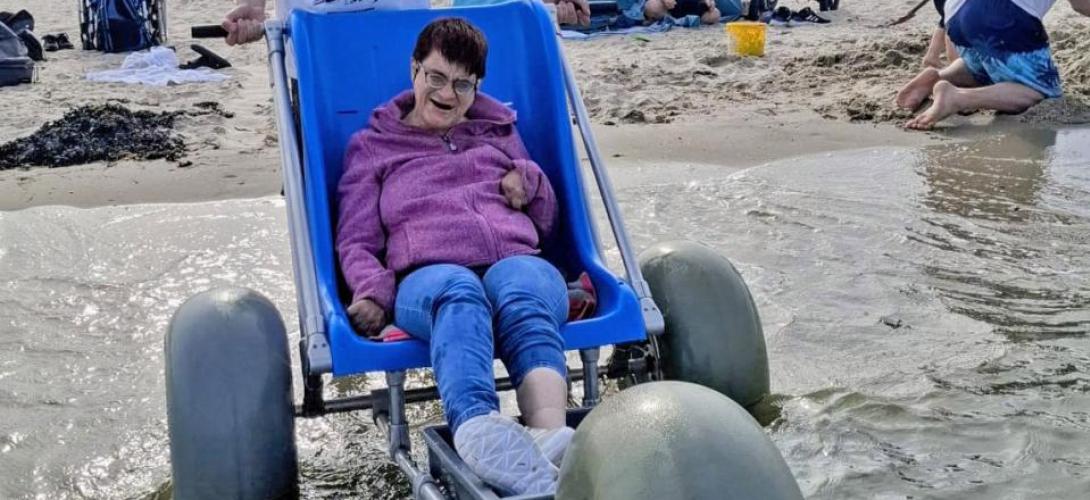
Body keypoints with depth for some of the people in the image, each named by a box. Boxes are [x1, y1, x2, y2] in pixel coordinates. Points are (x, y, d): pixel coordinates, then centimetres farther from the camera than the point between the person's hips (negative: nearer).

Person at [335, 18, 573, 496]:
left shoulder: (499, 130, 33)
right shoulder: (371, 146, 27)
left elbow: (545, 224, 34)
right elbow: (356, 242, 19)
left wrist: (531, 180, 11)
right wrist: (372, 292, -4)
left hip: (517, 262, 2)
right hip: (429, 274, -2)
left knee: (523, 290, -39)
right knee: (459, 294, -42)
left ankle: (550, 435, -67)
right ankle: (478, 430, -72)